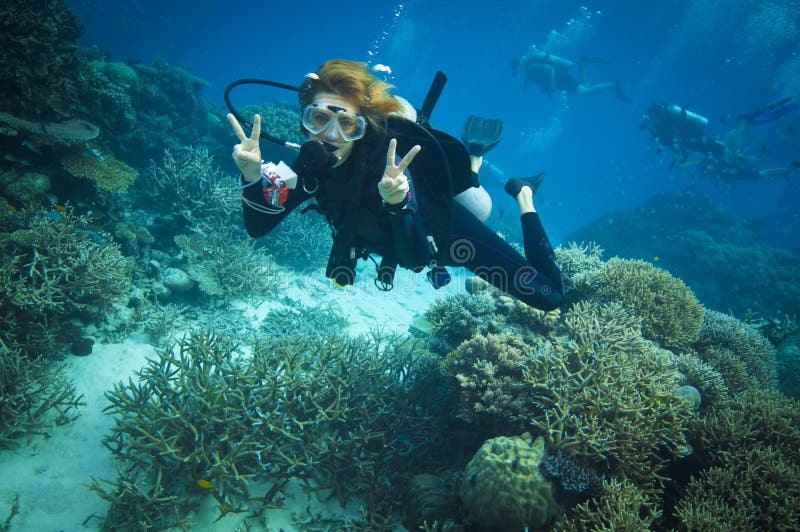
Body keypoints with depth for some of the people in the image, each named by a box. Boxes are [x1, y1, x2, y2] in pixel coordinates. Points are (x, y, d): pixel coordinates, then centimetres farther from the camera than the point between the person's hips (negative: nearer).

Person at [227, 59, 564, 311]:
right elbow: (257, 227, -25)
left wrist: (396, 202, -63)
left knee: (548, 297, 4)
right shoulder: (311, 163, -23)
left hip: (446, 232, -6)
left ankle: (522, 195, 19)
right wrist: (252, 175, -43)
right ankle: (474, 162, 48)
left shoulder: (386, 163, -40)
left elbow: (416, 257, -46)